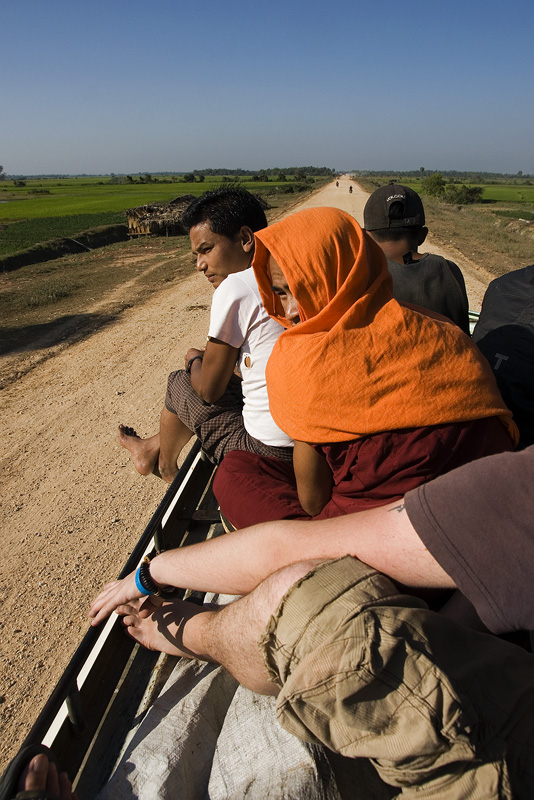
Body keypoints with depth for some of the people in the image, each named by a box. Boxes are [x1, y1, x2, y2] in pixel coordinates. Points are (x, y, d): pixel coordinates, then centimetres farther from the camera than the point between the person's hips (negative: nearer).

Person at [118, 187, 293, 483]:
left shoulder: (235, 287, -17)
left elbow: (209, 390, -10)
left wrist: (194, 360, 12)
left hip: (263, 455, -7)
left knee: (180, 383, 15)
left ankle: (165, 466, 44)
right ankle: (153, 448, 48)